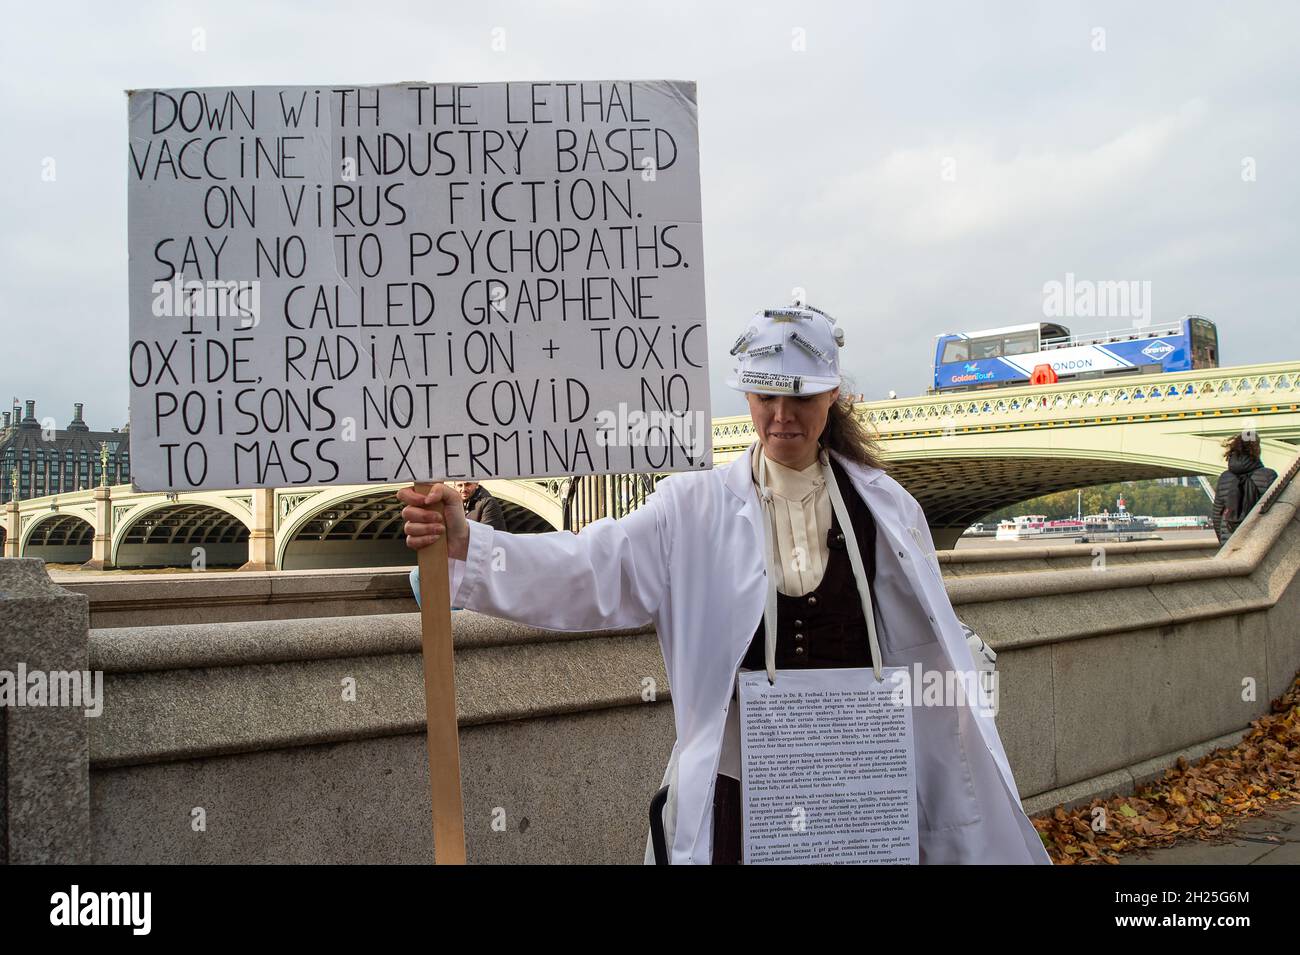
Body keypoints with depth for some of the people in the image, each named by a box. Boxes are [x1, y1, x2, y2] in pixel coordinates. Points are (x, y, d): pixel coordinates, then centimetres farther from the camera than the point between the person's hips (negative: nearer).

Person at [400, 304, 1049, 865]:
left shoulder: (885, 509, 1)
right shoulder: (696, 509, -3)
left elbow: (928, 657, 4)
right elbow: (594, 569, -15)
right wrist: (465, 544, -30)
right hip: (742, 787, -1)